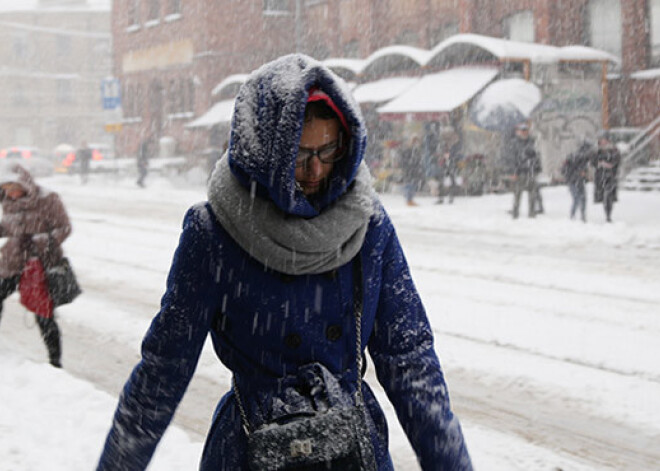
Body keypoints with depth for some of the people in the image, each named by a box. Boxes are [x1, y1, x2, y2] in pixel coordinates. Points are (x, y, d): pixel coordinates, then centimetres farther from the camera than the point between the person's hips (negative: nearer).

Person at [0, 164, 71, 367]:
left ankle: (55, 360, 11)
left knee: (44, 314, -3)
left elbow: (64, 228, -10)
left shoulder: (47, 201, -12)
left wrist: (38, 241, -21)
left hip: (41, 264, -5)